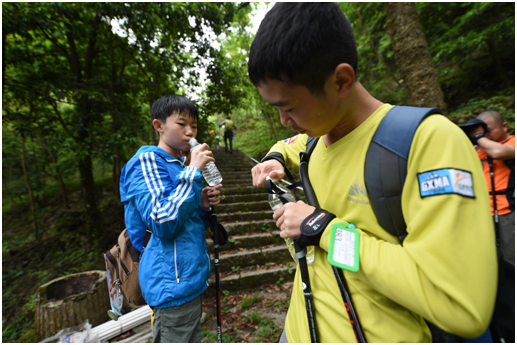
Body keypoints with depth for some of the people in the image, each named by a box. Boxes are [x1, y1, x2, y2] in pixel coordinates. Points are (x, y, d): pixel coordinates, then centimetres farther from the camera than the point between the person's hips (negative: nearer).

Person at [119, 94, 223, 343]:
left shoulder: (180, 164, 11)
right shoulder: (147, 160, -13)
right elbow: (163, 224, -24)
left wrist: (204, 205, -4)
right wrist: (193, 171, -22)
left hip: (189, 277, 9)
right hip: (173, 283, -8)